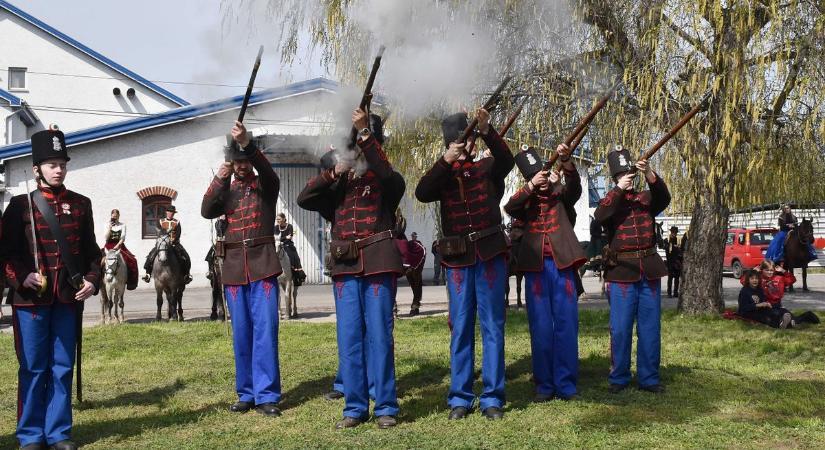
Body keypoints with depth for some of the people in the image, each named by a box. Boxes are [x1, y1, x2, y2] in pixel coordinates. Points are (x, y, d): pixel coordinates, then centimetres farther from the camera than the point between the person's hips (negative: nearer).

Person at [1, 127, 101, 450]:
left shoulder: (81, 204, 9)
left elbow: (91, 249, 11)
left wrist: (92, 280, -3)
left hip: (69, 299, 2)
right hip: (31, 298, -2)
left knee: (63, 367, 7)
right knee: (33, 368, 4)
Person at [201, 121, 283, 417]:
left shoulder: (266, 186, 6)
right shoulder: (225, 191, 15)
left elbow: (265, 168, -16)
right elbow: (206, 212, -3)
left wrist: (247, 143, -33)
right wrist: (218, 179, -15)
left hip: (263, 264, -3)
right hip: (234, 267, 3)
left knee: (265, 329, -7)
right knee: (241, 333, 7)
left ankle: (266, 396, -4)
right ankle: (246, 394, 16)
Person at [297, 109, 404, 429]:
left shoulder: (386, 181, 7)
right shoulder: (336, 186, 18)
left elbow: (388, 173, -18)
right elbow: (304, 199, 4)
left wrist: (364, 132, -21)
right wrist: (333, 173, -7)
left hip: (378, 262, -4)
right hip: (345, 266, 4)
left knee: (379, 334, -3)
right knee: (349, 337, 3)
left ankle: (385, 406, 4)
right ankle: (355, 407, 10)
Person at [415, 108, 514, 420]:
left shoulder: (487, 168, 7)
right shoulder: (442, 175, 9)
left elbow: (506, 159, -14)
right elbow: (422, 193, -10)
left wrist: (486, 131, -29)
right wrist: (445, 161, -21)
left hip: (490, 254, -1)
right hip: (458, 258, 1)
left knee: (492, 325, 1)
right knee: (461, 327, 5)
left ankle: (492, 398, 6)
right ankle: (460, 397, 12)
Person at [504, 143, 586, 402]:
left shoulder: (561, 196, 11)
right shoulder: (526, 201, 11)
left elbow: (575, 186, -10)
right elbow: (509, 208, -10)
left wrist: (566, 161, -28)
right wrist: (530, 187, -24)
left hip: (562, 263, 0)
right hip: (536, 266, 0)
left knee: (566, 323, -1)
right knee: (540, 326, 1)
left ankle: (566, 384, 5)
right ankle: (544, 384, 6)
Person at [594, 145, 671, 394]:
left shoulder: (646, 198, 12)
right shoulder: (610, 201, 7)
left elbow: (664, 199, -10)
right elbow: (599, 216, -15)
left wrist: (650, 174, -24)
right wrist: (619, 189, -20)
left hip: (649, 270, 3)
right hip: (622, 271, -2)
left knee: (650, 327, 6)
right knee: (620, 328, -1)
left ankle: (649, 378, 15)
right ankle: (618, 378, 10)